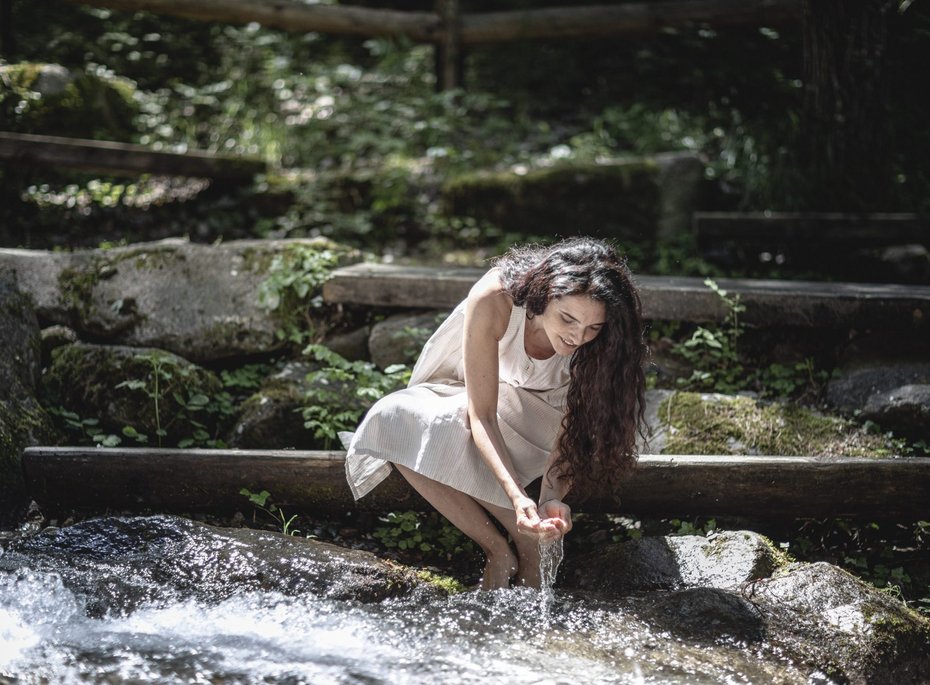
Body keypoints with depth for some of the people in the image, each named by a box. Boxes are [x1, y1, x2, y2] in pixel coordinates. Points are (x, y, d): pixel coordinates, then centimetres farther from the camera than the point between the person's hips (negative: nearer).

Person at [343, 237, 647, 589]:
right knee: (395, 419, -31)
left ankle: (528, 552, -22)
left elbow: (573, 427, -24)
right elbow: (482, 415, -35)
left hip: (542, 412, -1)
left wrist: (552, 497, -45)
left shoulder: (597, 338, -28)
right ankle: (498, 551, -25)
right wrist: (516, 496, -50)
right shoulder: (493, 300, -34)